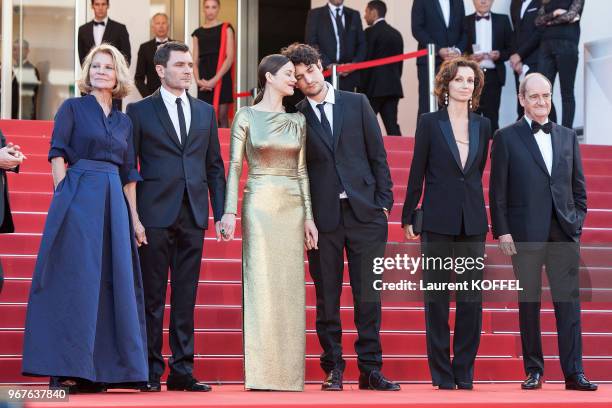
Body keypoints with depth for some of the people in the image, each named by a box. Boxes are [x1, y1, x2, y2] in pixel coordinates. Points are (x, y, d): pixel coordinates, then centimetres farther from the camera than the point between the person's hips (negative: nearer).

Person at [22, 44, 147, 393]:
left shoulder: (124, 121, 17)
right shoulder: (73, 108, 5)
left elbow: (128, 173, 16)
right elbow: (58, 154, -2)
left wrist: (133, 216, 9)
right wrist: (63, 198, -11)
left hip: (113, 202, 5)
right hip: (77, 197, -5)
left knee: (113, 281, 2)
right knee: (74, 280, -7)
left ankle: (102, 368, 8)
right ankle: (65, 369, -5)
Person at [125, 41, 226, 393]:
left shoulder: (206, 112, 14)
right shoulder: (140, 111, 3)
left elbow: (215, 166, 14)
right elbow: (128, 168, 1)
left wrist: (221, 212, 7)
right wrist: (132, 217, -7)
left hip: (193, 215, 3)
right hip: (155, 215, -3)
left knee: (186, 297, 5)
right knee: (153, 297, 1)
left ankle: (183, 370, 9)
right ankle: (151, 372, 6)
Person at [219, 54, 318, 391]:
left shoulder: (297, 120, 13)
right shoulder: (247, 117, 1)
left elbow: (301, 170, 13)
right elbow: (235, 167, -4)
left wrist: (308, 215, 7)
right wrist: (230, 211, -14)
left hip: (292, 208, 4)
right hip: (260, 205, -4)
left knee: (290, 287, 3)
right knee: (262, 285, -6)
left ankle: (286, 371, 6)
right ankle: (262, 372, -5)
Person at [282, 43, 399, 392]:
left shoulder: (357, 103, 7)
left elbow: (378, 154, 8)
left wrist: (384, 201, 1)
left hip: (365, 212, 0)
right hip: (323, 216, 0)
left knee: (368, 295, 0)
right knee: (327, 299, 3)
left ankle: (370, 370, 5)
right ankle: (333, 369, 12)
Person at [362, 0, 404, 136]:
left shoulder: (370, 32, -7)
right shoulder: (396, 34, 14)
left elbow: (366, 61, -9)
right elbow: (400, 62, 16)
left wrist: (362, 88, -4)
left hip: (374, 87, -7)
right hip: (393, 87, 7)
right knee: (392, 125, 3)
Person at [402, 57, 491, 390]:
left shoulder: (483, 125, 9)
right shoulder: (430, 123, 0)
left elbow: (477, 172, 14)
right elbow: (417, 172, 2)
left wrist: (473, 207, 10)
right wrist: (408, 217, 1)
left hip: (472, 222, 3)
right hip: (438, 221, -3)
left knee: (472, 300, 2)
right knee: (436, 300, 2)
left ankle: (464, 372, 9)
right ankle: (441, 375, 8)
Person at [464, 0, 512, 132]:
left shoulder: (502, 20, 10)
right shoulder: (465, 21, 8)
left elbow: (511, 48, 9)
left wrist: (500, 55, -9)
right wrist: (469, 58, -12)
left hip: (493, 76, 0)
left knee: (492, 119, -2)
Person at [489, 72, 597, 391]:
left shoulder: (568, 137, 13)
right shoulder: (506, 138, 2)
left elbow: (579, 186, 16)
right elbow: (497, 191, -1)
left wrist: (578, 220, 5)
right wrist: (501, 231, -7)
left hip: (564, 233, 3)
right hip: (525, 234, -3)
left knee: (569, 303, -1)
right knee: (529, 304, 4)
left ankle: (574, 372, 0)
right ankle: (534, 370, 12)